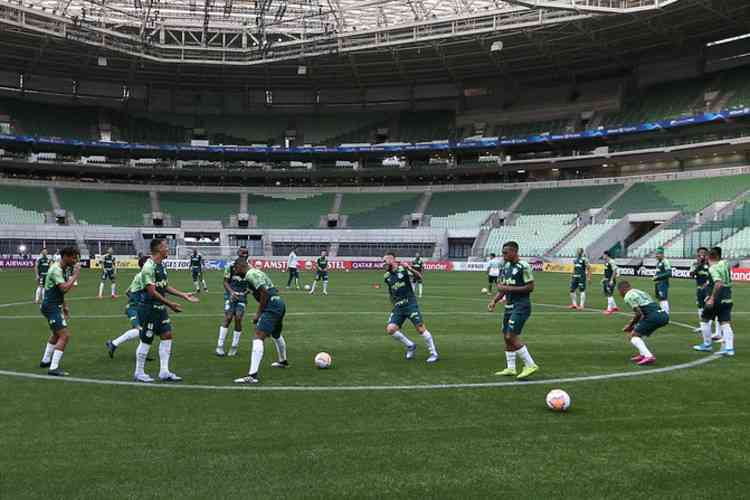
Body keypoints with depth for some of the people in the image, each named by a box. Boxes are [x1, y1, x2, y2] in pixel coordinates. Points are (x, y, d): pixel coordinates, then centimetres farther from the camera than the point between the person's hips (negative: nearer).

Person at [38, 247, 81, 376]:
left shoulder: (63, 269, 11)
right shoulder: (56, 270, -19)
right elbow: (65, 288, -31)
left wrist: (64, 306, 19)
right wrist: (75, 275, -22)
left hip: (55, 306, 11)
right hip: (51, 306, -11)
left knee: (57, 334, 27)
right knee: (64, 335, -16)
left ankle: (46, 360, 42)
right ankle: (53, 368, -16)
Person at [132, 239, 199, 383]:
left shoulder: (161, 265, 11)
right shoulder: (149, 267, -19)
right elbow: (152, 291, -23)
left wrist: (184, 295, 14)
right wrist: (170, 304, -23)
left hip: (160, 308, 9)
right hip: (149, 308, -9)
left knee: (167, 336, 6)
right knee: (146, 340, 1)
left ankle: (164, 372, 11)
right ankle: (139, 373, 16)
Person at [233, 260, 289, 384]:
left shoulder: (250, 274, -10)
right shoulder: (256, 272, 20)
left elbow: (264, 292, -19)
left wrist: (258, 313, -12)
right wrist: (260, 312, 23)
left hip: (272, 305, -10)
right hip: (280, 303, 10)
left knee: (258, 337, -17)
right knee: (276, 334, 32)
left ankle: (252, 375, -27)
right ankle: (283, 361, 55)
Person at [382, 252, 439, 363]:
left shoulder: (403, 269, -5)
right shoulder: (387, 276, 10)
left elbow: (419, 277, -15)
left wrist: (410, 269, -29)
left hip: (410, 304, -5)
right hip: (397, 307, 5)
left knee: (420, 328, -9)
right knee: (390, 329, -9)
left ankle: (434, 353, 5)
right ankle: (410, 346, 11)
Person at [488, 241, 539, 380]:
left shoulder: (523, 266, -14)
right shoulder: (506, 266, 12)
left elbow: (530, 287, -16)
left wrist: (510, 288, -19)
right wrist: (494, 301, 6)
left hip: (521, 306, -9)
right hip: (509, 306, 9)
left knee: (511, 336, -13)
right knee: (506, 336, 10)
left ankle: (530, 365, -4)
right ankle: (510, 368, 19)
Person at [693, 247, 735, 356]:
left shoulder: (713, 268, -14)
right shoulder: (725, 264, 9)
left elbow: (718, 284, -28)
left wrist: (712, 298, -28)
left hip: (716, 298, -6)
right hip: (727, 298, 6)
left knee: (705, 320, 11)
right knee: (725, 323, 3)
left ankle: (707, 345, 18)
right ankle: (729, 348, -6)